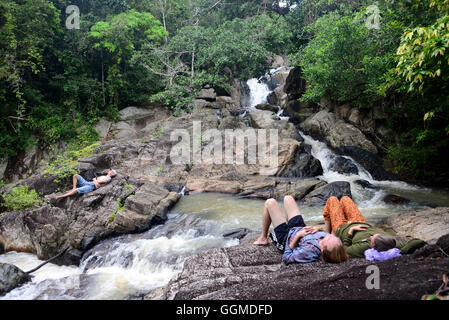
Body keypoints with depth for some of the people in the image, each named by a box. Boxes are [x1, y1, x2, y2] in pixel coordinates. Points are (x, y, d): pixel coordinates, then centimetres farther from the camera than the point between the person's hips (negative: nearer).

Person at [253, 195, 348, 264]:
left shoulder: (310, 250, -48)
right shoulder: (335, 240, -29)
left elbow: (286, 258, -35)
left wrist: (297, 236, -34)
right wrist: (318, 229, -22)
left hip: (285, 236, -6)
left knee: (270, 202, 4)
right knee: (288, 198, 19)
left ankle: (263, 238, 27)